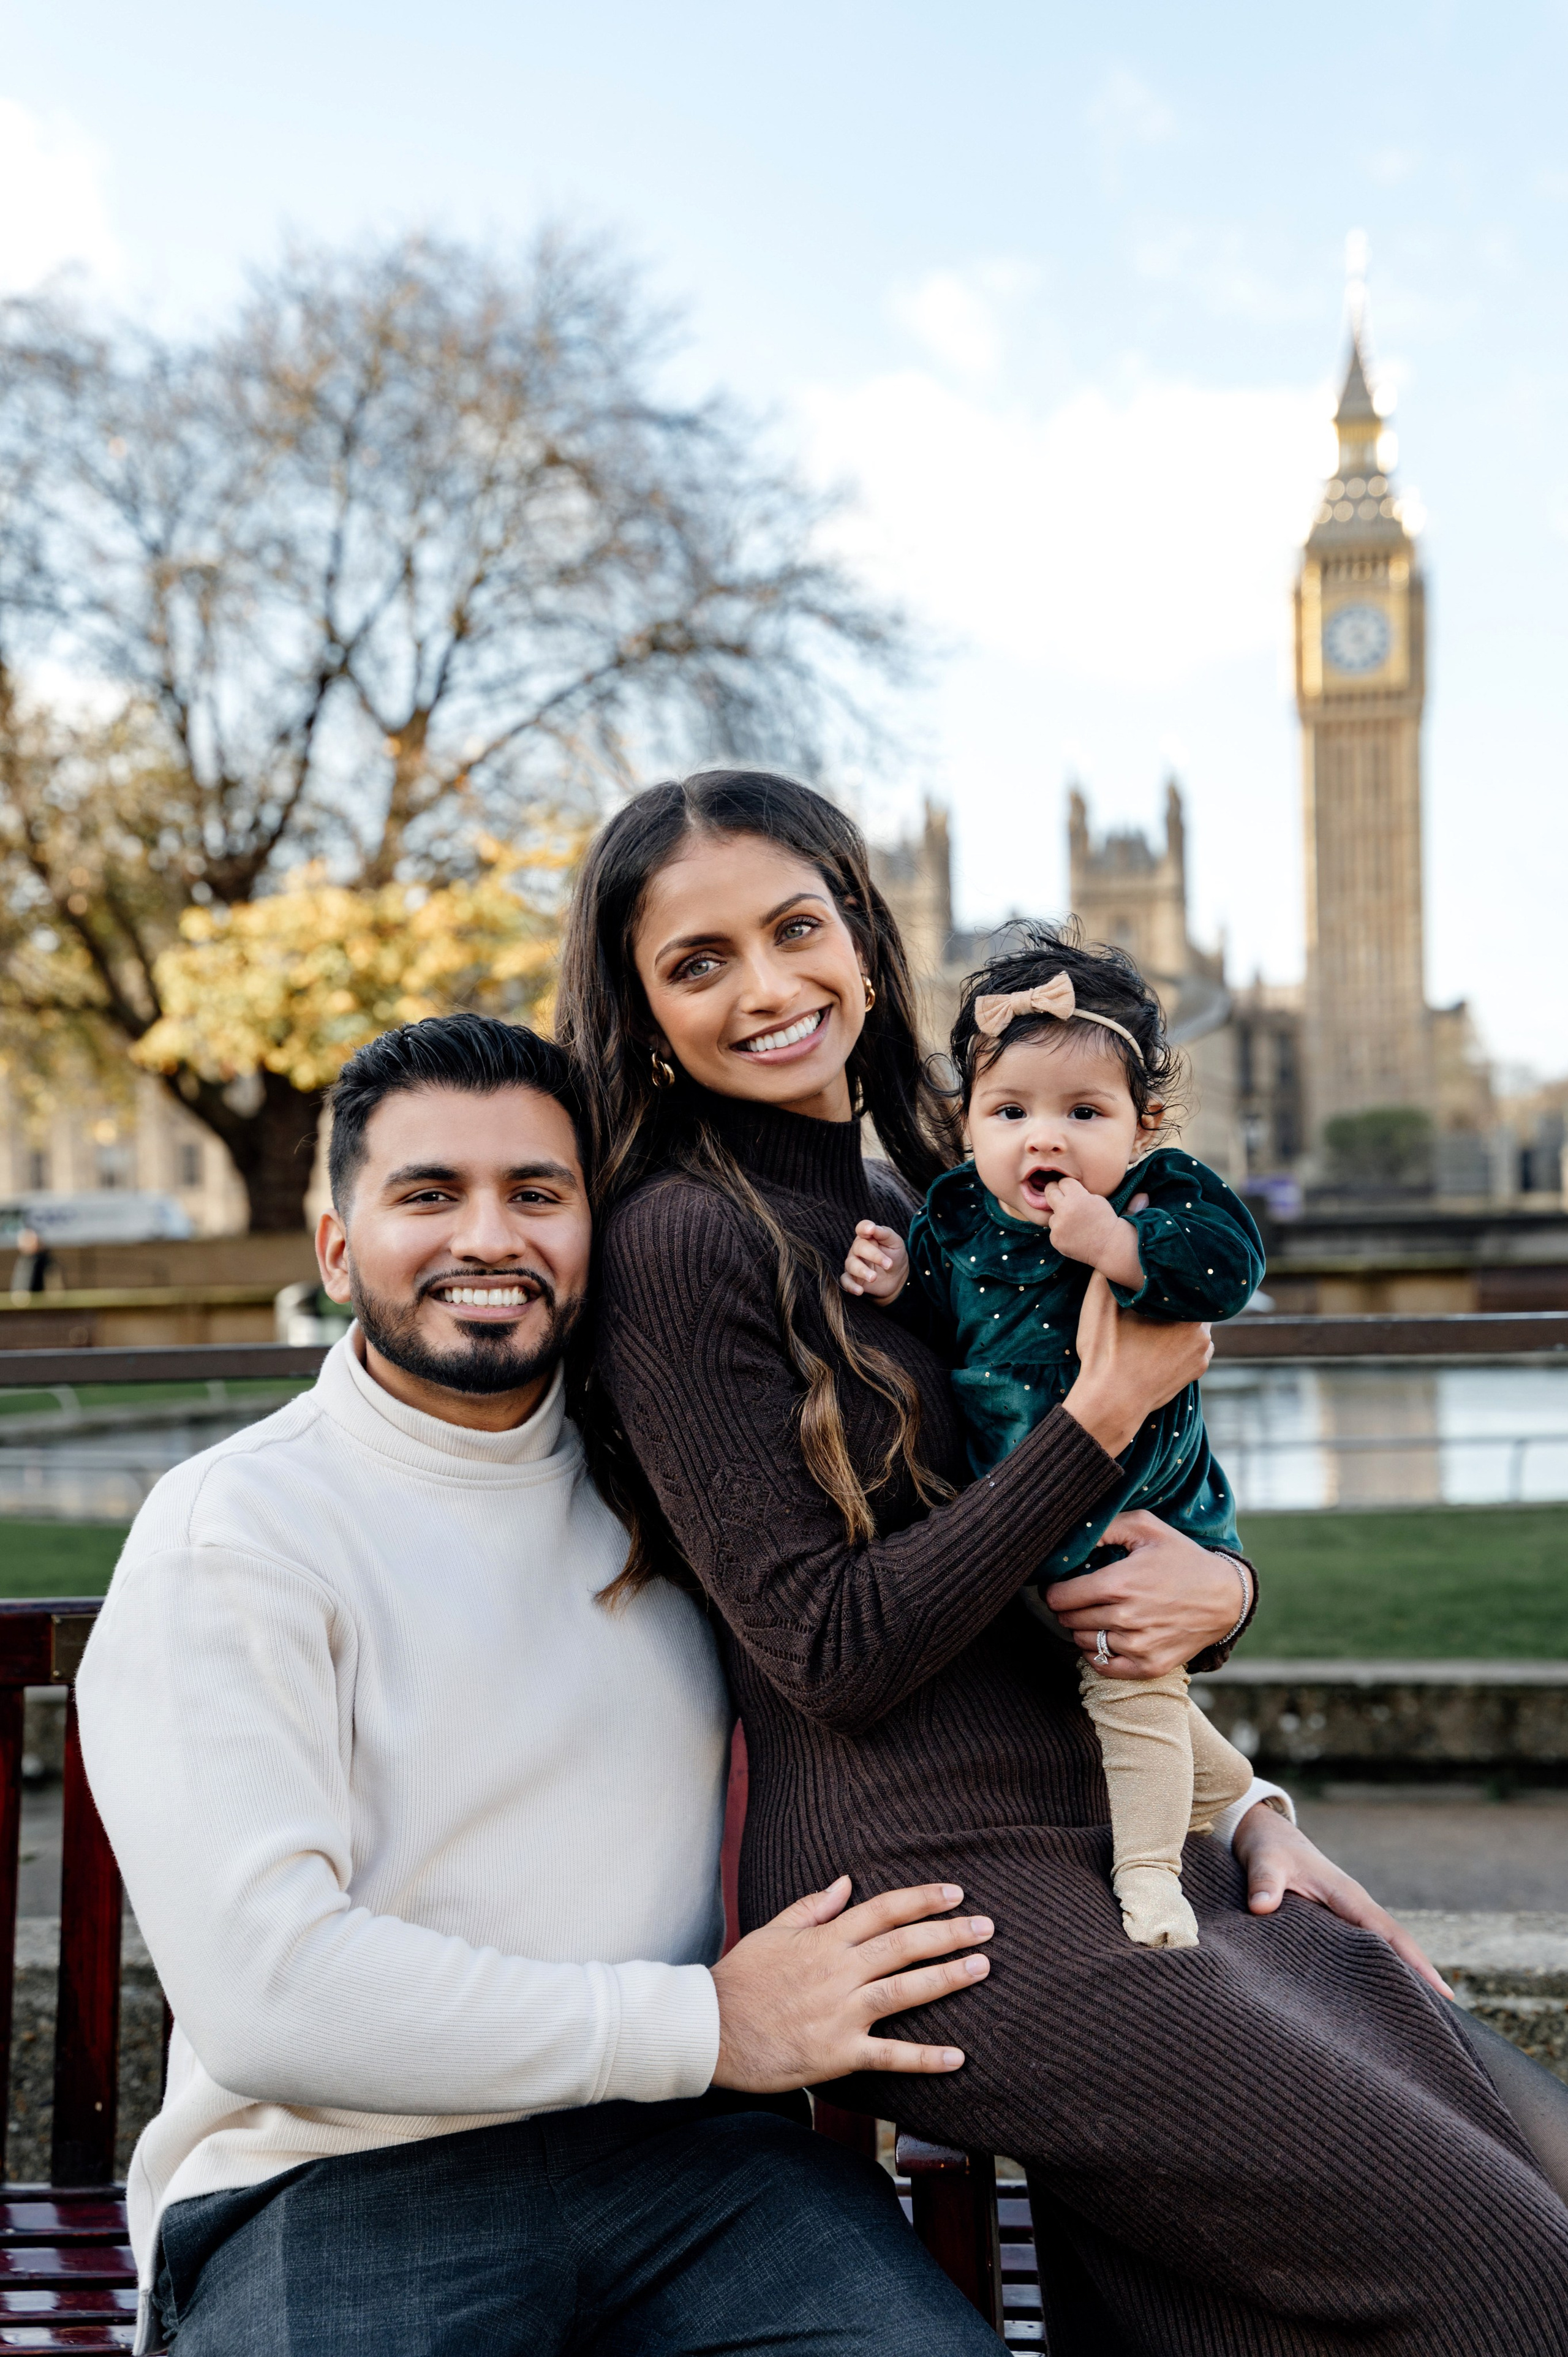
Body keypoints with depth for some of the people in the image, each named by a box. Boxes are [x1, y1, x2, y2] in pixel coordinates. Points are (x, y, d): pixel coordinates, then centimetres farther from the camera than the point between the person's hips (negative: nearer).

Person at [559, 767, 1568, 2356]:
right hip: (937, 1903, -8)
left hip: (1131, 1847, 8)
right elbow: (835, 1656, -15)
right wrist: (1107, 1412, -12)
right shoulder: (682, 1238, -10)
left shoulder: (925, 1210, 14)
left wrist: (1216, 1593, -2)